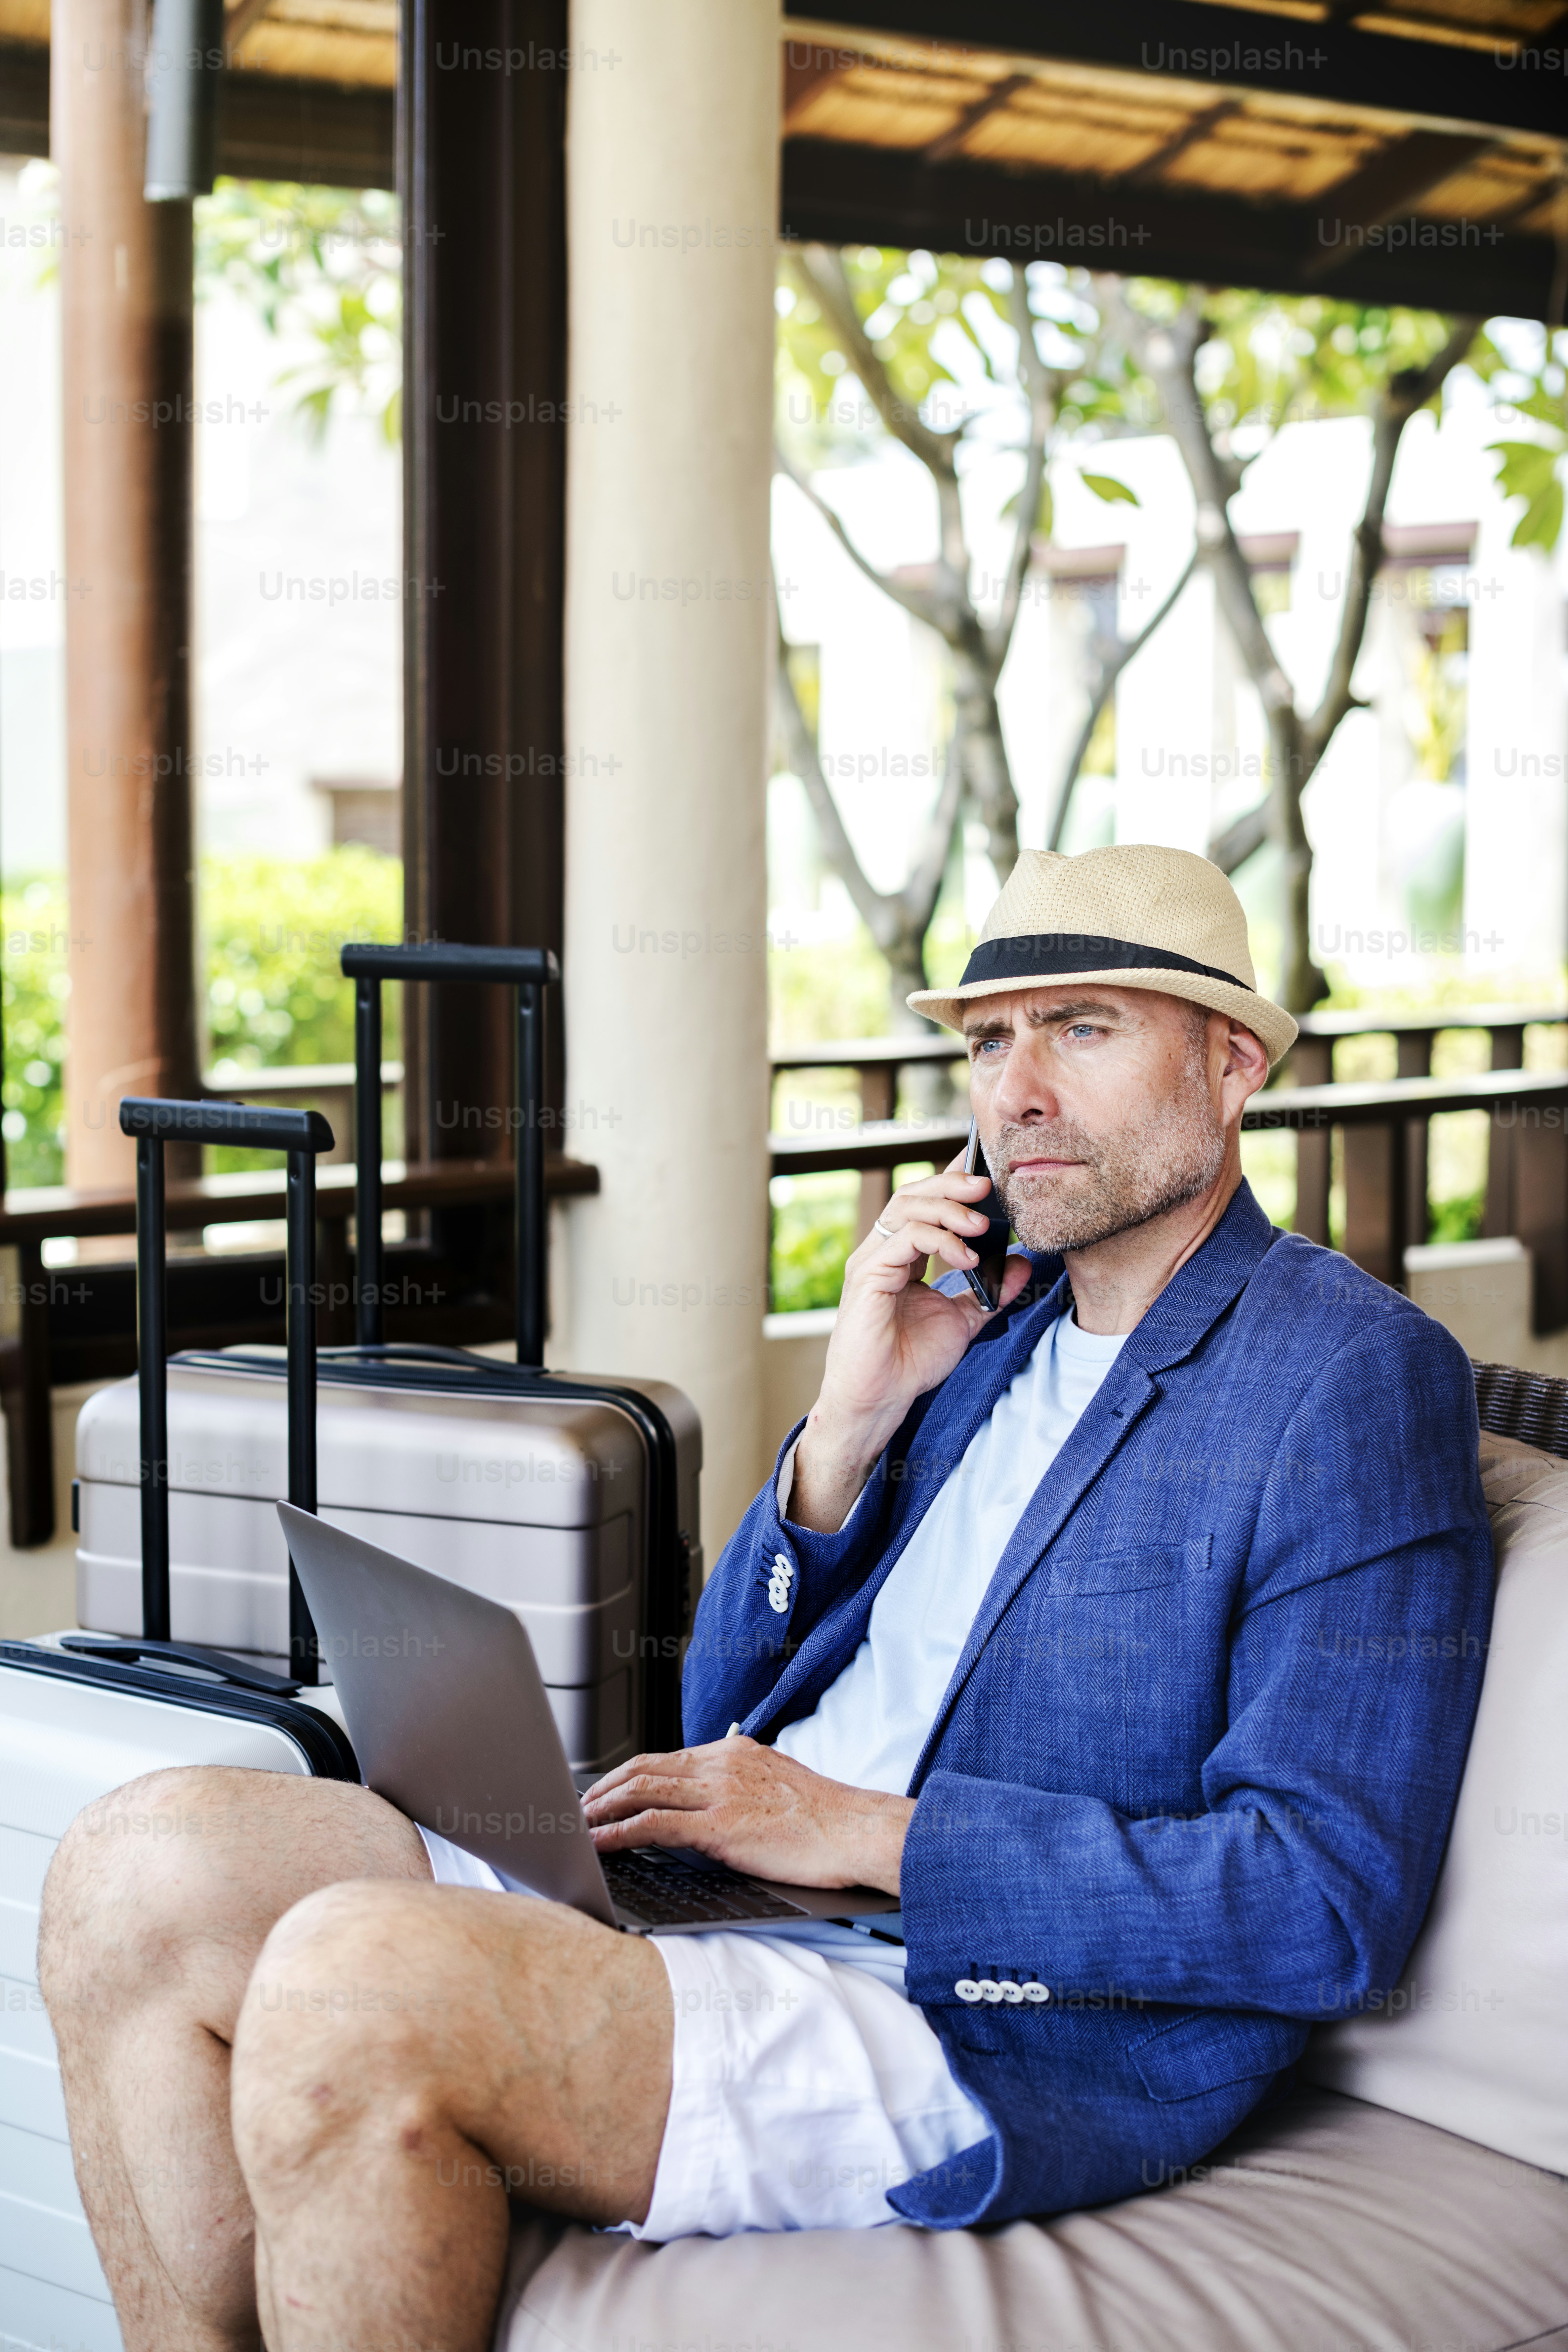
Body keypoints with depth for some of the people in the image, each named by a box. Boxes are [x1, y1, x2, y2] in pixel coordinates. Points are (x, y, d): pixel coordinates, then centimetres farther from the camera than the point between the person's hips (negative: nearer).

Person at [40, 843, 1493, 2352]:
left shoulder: (1354, 1379, -3)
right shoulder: (986, 1321, 19)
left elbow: (1328, 1905, -13)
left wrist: (868, 1834, -14)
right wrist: (852, 1421, 3)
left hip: (1000, 2040, -8)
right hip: (712, 1908, 8)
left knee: (350, 1981, -29)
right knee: (153, 1872, -9)